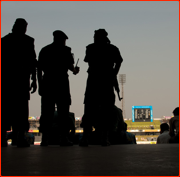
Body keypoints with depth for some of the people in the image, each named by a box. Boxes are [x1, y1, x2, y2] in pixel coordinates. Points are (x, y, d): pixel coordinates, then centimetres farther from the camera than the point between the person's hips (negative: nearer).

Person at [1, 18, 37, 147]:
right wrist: (34, 80, -3)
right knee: (21, 107, -1)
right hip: (21, 78, -4)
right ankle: (20, 138, -6)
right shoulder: (27, 40, -1)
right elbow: (31, 61, -5)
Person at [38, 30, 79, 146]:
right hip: (61, 83, -3)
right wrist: (75, 70, 17)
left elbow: (39, 69, 10)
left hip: (47, 83, 3)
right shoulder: (65, 50, 1)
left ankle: (45, 139, 1)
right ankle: (64, 138, -2)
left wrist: (40, 85, 13)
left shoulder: (44, 50, 12)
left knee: (47, 112, 3)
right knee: (63, 111, 1)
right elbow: (70, 66, -5)